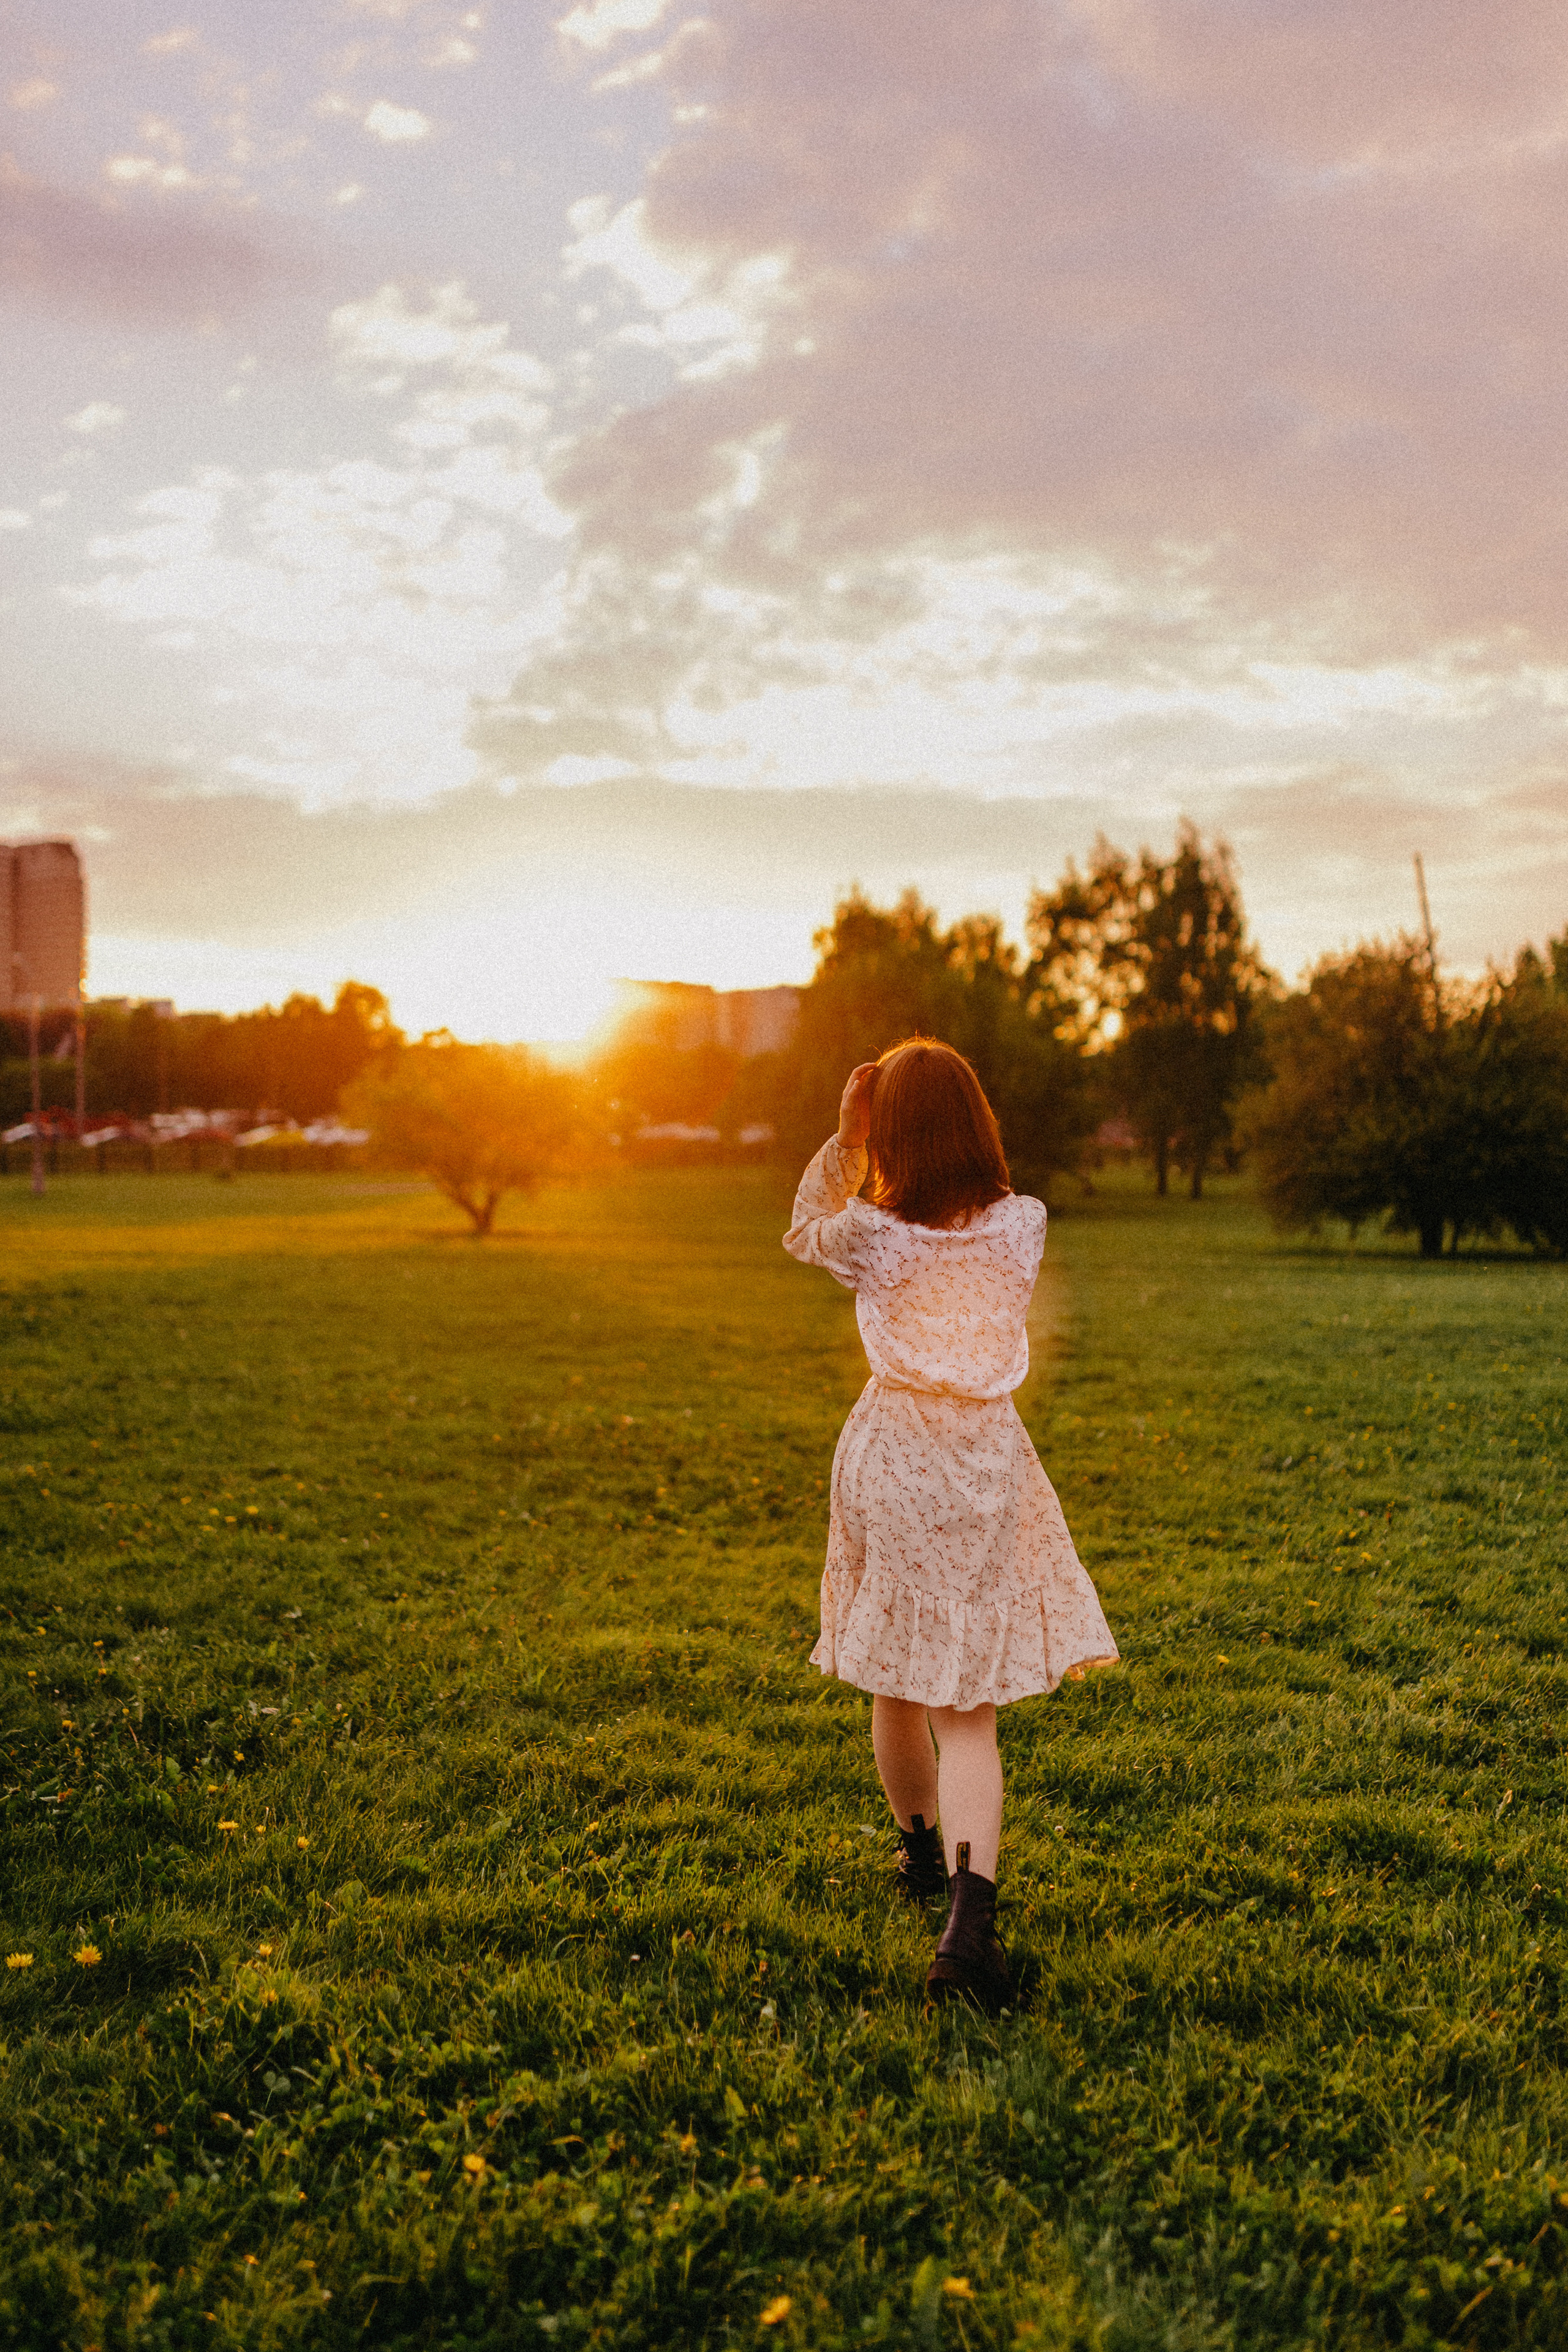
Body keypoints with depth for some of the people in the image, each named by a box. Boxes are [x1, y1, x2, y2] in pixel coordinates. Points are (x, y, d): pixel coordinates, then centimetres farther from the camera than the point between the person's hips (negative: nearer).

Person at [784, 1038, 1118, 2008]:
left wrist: (844, 1139, 2)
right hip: (988, 1463, 0)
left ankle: (924, 1849, 42)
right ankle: (970, 1913, -16)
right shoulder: (1023, 1226, -4)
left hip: (891, 1456, 0)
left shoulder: (872, 1235, -9)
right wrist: (945, 1108, 9)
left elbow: (805, 1230, 14)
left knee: (896, 1682, 21)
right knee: (969, 1710, 2)